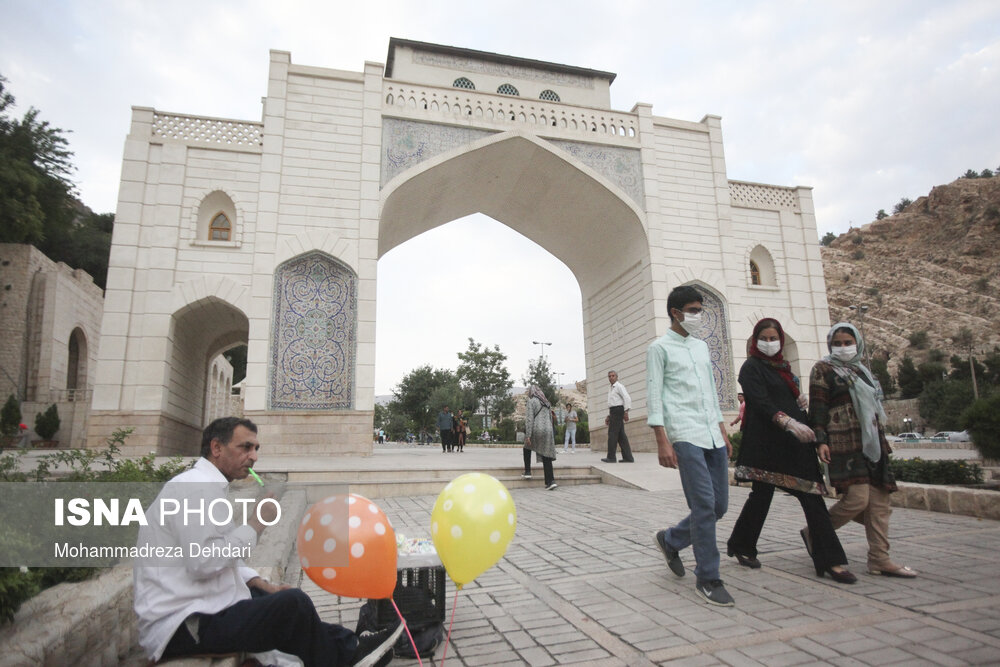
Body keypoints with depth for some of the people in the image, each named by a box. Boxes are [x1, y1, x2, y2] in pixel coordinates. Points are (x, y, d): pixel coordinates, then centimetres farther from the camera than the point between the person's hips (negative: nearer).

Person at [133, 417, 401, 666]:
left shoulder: (205, 485, 14)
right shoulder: (195, 487, -17)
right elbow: (203, 563, -25)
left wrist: (262, 584, 7)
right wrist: (255, 524, -15)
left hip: (194, 609, 11)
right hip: (181, 626, -11)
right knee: (292, 604, -19)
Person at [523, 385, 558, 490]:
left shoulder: (531, 401, -2)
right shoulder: (547, 403, 19)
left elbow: (529, 419, -10)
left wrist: (528, 435, -13)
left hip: (536, 430, -5)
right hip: (548, 430, 5)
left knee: (527, 448, 23)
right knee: (547, 456, 4)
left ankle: (527, 472, 19)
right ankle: (550, 481, -4)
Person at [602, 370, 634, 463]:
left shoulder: (619, 386, -5)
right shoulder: (610, 389, 24)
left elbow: (627, 398, -17)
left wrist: (626, 412, -25)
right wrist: (608, 416, 22)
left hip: (618, 410, -9)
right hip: (613, 412, 9)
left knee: (612, 433, -9)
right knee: (621, 435, 4)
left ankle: (611, 457, -7)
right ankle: (628, 457, 0)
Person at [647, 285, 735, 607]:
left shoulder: (702, 347, 21)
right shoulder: (660, 348, 0)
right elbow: (654, 396, -6)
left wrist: (723, 431, 18)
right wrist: (662, 441, -13)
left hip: (713, 435, 7)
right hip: (684, 435, -7)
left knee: (719, 505, 7)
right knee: (704, 505, -9)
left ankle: (670, 540, 29)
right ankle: (707, 579, 5)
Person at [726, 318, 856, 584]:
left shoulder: (782, 367, 19)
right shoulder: (751, 367, -3)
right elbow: (761, 403, -16)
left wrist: (801, 401, 3)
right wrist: (789, 423, -29)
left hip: (795, 441, 7)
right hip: (766, 440, -7)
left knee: (812, 496, 1)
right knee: (762, 494, 2)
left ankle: (830, 560, 4)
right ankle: (740, 545, 21)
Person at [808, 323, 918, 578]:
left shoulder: (862, 371, 21)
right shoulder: (823, 369, -1)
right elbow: (817, 407, -8)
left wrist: (881, 440, 22)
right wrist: (821, 440, -17)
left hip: (871, 441, 8)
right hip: (844, 441, -8)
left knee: (878, 501, 4)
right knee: (857, 498, -16)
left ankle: (879, 559, 10)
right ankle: (814, 532, 3)